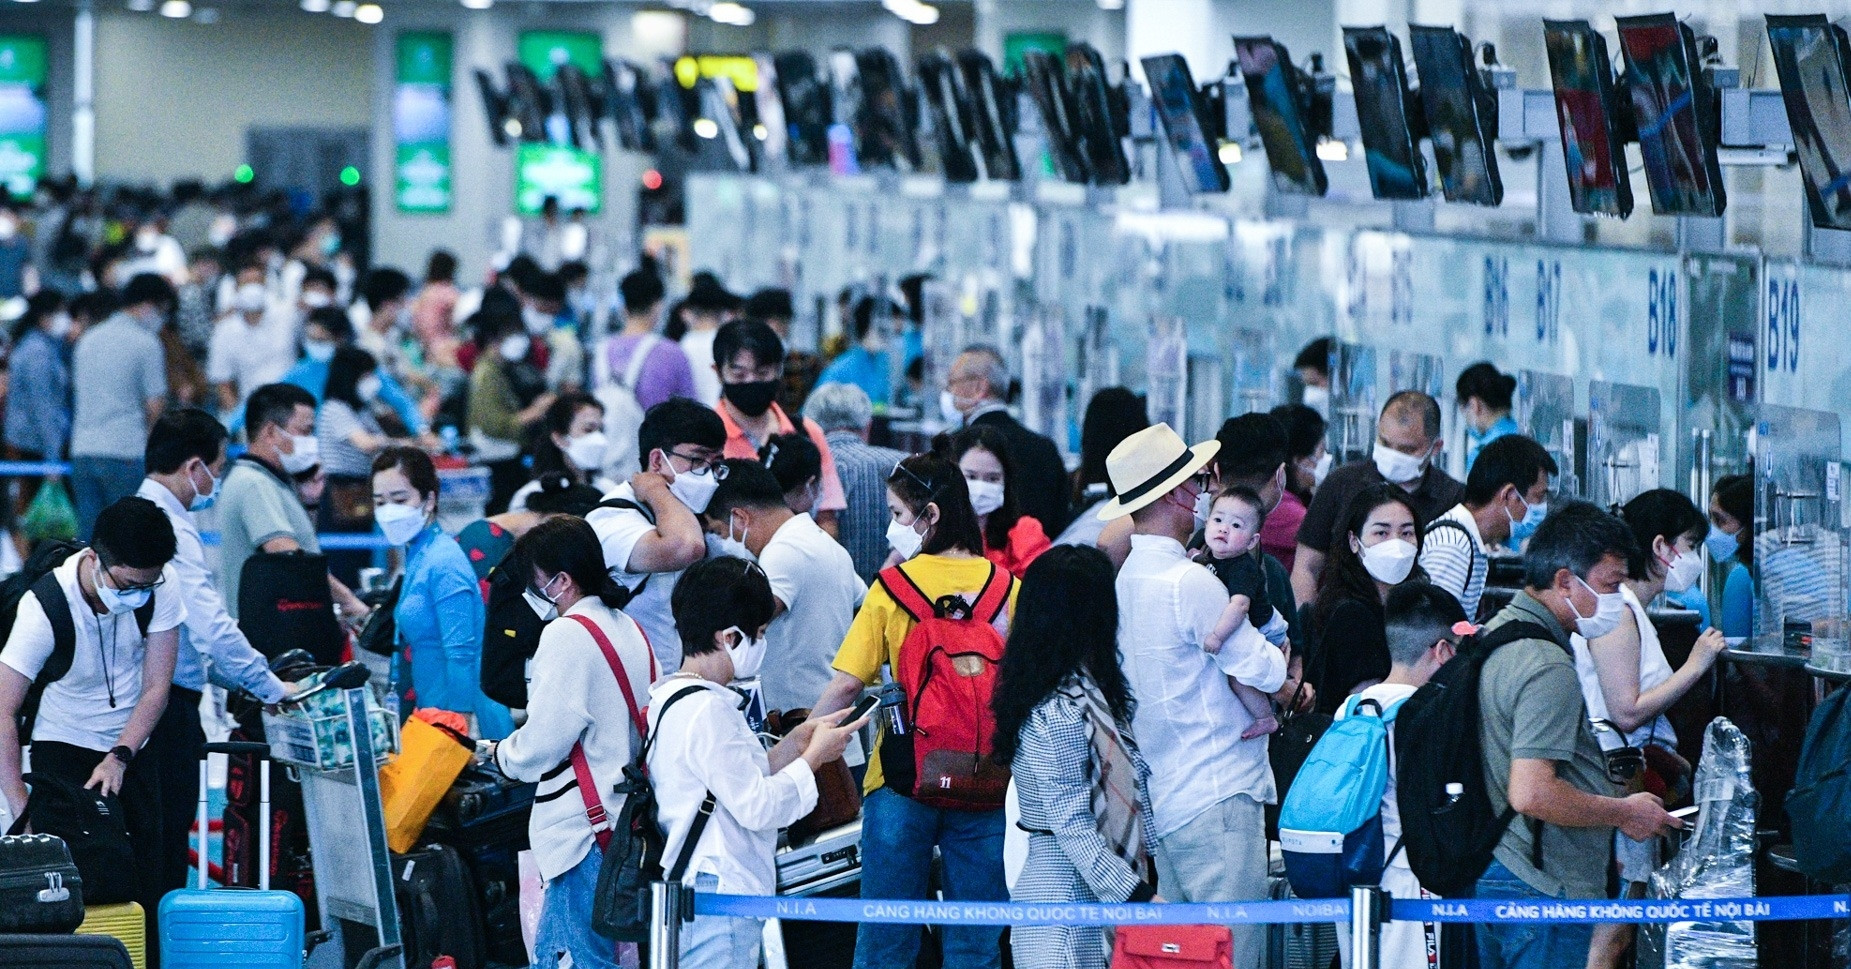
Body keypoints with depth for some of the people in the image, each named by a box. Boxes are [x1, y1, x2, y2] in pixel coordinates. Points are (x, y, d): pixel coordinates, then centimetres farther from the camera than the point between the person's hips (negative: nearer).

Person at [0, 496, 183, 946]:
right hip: (64, 745, -3)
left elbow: (156, 688, -10)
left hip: (132, 742, 3)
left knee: (150, 882, -4)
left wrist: (120, 757, -22)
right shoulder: (45, 608, -27)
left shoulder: (159, 586, -16)